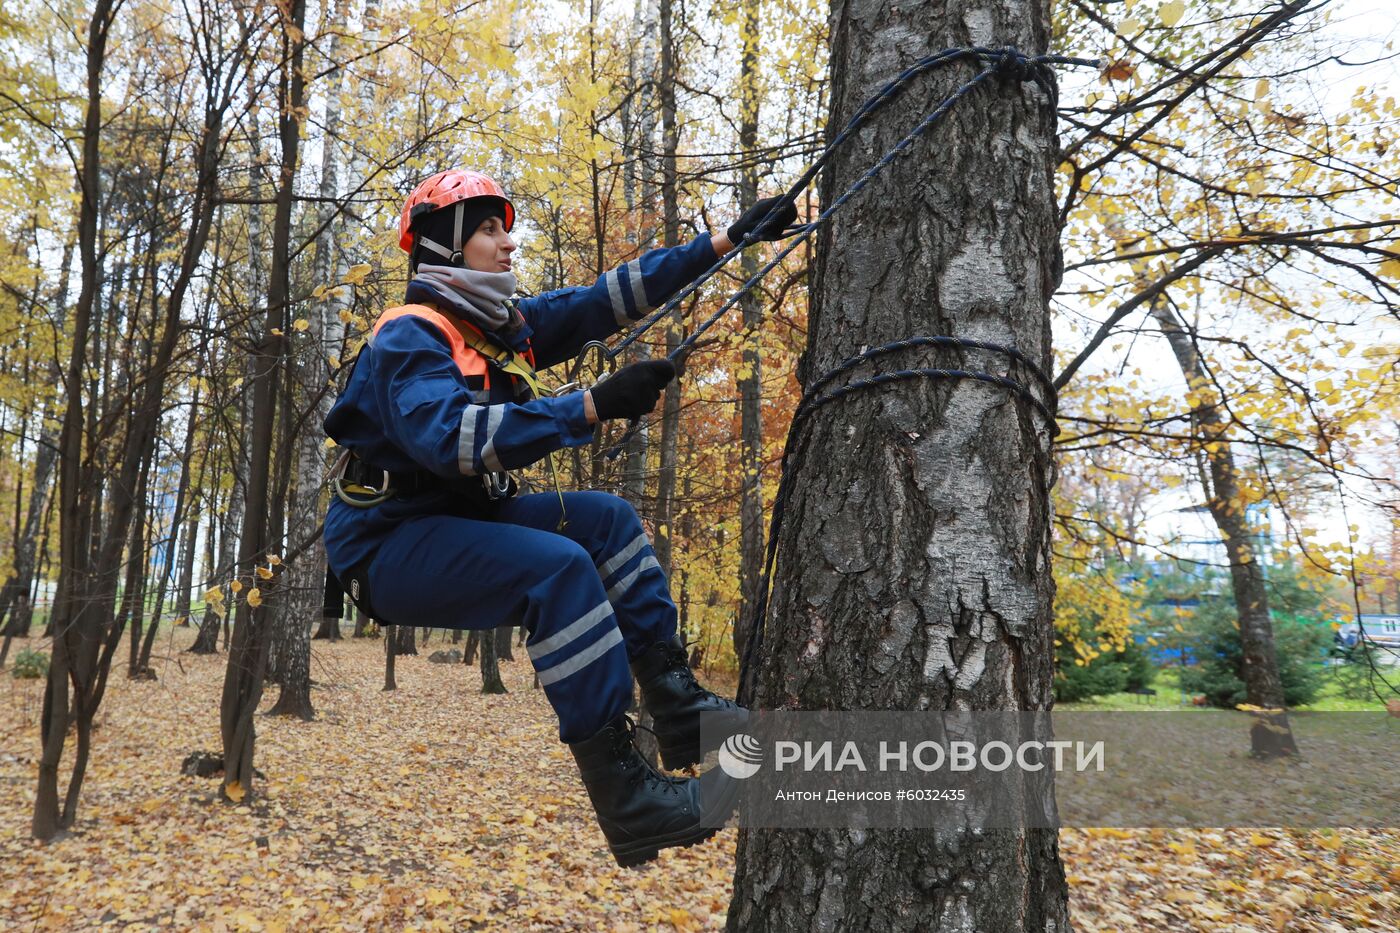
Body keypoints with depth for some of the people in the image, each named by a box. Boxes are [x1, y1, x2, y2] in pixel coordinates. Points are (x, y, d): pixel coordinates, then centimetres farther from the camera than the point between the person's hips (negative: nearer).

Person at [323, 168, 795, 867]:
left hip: (461, 521, 9)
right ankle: (629, 803, -27)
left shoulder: (505, 325, 7)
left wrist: (728, 240, 0)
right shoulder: (410, 337, -17)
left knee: (606, 518, -3)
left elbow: (612, 298, 3)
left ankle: (676, 703, -6)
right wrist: (593, 406, -41)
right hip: (387, 547, -9)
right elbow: (452, 436, -36)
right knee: (560, 566, -28)